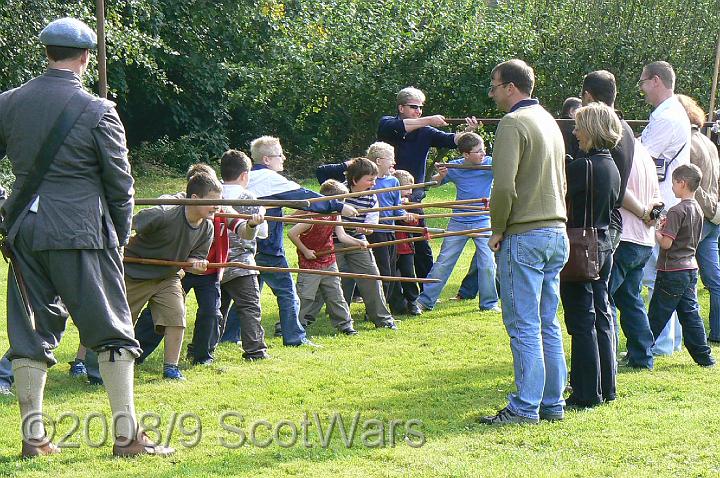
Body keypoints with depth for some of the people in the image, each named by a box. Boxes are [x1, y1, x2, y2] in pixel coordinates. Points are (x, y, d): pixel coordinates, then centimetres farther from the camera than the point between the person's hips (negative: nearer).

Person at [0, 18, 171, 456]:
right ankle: (127, 435, -1)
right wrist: (121, 235, 10)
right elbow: (120, 181, -2)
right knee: (110, 327, 1)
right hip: (82, 231, -4)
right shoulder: (97, 110, -6)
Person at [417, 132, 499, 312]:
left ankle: (489, 302, 12)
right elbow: (434, 183, 6)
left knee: (487, 263, -4)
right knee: (444, 262, 4)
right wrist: (440, 175, -15)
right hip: (458, 222, 1)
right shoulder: (455, 167, -5)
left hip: (483, 221, -1)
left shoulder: (490, 163, -7)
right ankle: (425, 300, 12)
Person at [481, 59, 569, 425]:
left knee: (523, 326, -4)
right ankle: (553, 403, 15)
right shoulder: (549, 122, 16)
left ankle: (526, 407, -3)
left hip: (524, 235, -8)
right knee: (548, 324, 12)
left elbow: (504, 184, -19)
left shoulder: (513, 123, -11)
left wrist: (498, 228, -7)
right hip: (556, 232, 8)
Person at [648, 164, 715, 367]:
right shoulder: (697, 210, 9)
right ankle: (703, 356, 9)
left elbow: (666, 243, -21)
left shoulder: (677, 211, -18)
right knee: (690, 313, 11)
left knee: (657, 317, -2)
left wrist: (655, 231, -3)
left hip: (673, 271, -8)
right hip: (691, 267, 8)